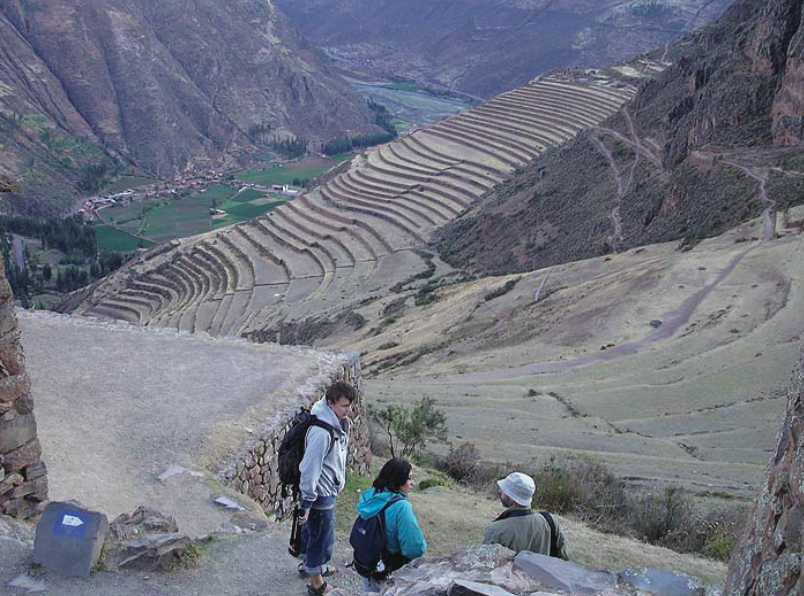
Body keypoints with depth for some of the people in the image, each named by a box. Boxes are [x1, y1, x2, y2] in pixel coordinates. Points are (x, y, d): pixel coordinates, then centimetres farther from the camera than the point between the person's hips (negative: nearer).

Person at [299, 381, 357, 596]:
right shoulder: (322, 433, -33)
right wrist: (307, 503, -24)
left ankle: (309, 564, 52)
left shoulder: (340, 423, -2)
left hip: (328, 491, 9)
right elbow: (310, 468, -29)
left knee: (314, 532, 29)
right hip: (321, 494, -9)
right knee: (321, 538, 9)